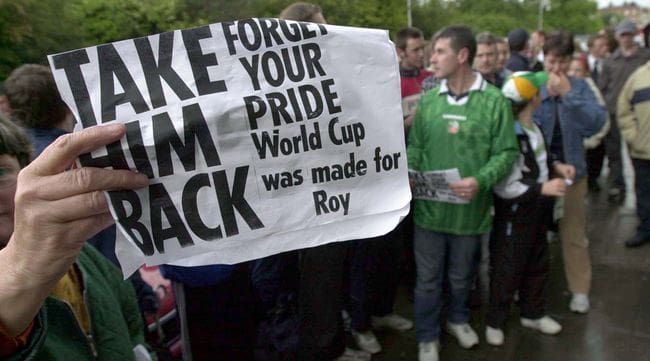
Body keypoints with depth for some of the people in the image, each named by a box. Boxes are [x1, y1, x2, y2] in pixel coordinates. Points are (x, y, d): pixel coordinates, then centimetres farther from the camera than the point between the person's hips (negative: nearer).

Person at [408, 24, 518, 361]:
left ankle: (458, 318, 49)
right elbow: (415, 146, 7)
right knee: (428, 279, 13)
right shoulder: (428, 100, 1)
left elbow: (506, 152, -7)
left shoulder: (494, 101, -8)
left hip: (470, 209, -1)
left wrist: (481, 182, -23)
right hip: (429, 207, 2)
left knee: (461, 276, 21)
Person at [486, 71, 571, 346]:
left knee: (538, 266, 22)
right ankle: (495, 321, 24)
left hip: (537, 213, 9)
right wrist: (543, 189, -26)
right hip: (514, 216, -9)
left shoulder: (535, 129, 4)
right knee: (506, 271, 6)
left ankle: (533, 313, 41)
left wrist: (553, 166, 2)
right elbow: (503, 187, -27)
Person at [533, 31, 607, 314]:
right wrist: (545, 95, -21)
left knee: (574, 234, 10)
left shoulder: (579, 87, -1)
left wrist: (568, 94, -20)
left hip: (571, 169, 1)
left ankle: (580, 290, 25)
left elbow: (597, 123, -15)